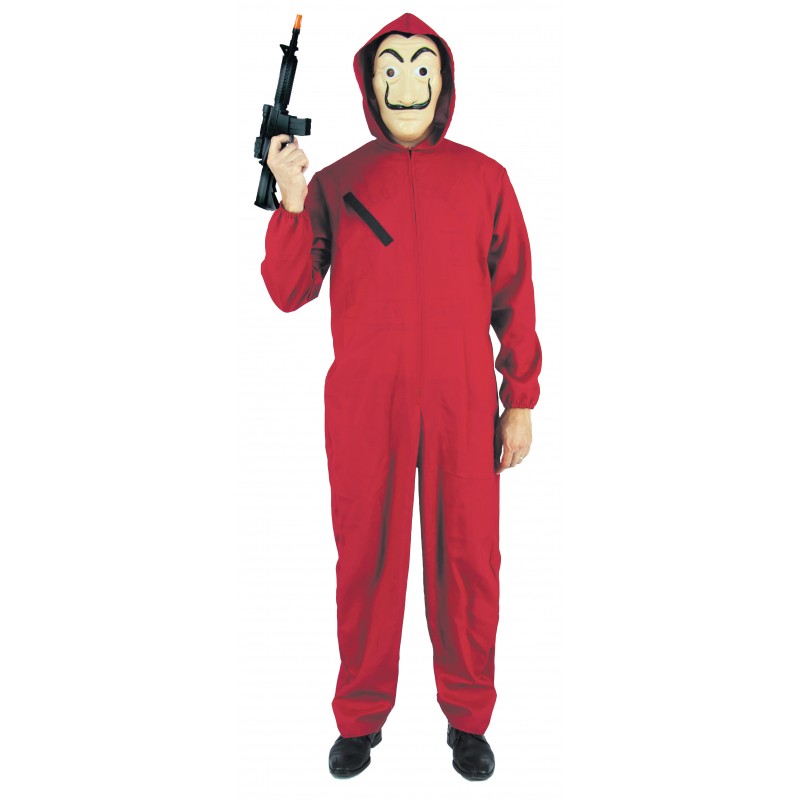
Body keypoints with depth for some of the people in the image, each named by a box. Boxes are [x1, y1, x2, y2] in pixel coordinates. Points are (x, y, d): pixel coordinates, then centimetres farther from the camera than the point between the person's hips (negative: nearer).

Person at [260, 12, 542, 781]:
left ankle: (468, 718, 25)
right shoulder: (335, 182, 8)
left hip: (463, 404, 0)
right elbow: (287, 292, 2)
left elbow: (515, 297, 7)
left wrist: (521, 401, 4)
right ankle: (361, 717, 25)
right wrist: (291, 202, -11)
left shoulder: (484, 178, 8)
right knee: (365, 558, 7)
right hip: (363, 406, 0)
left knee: (467, 560, 6)